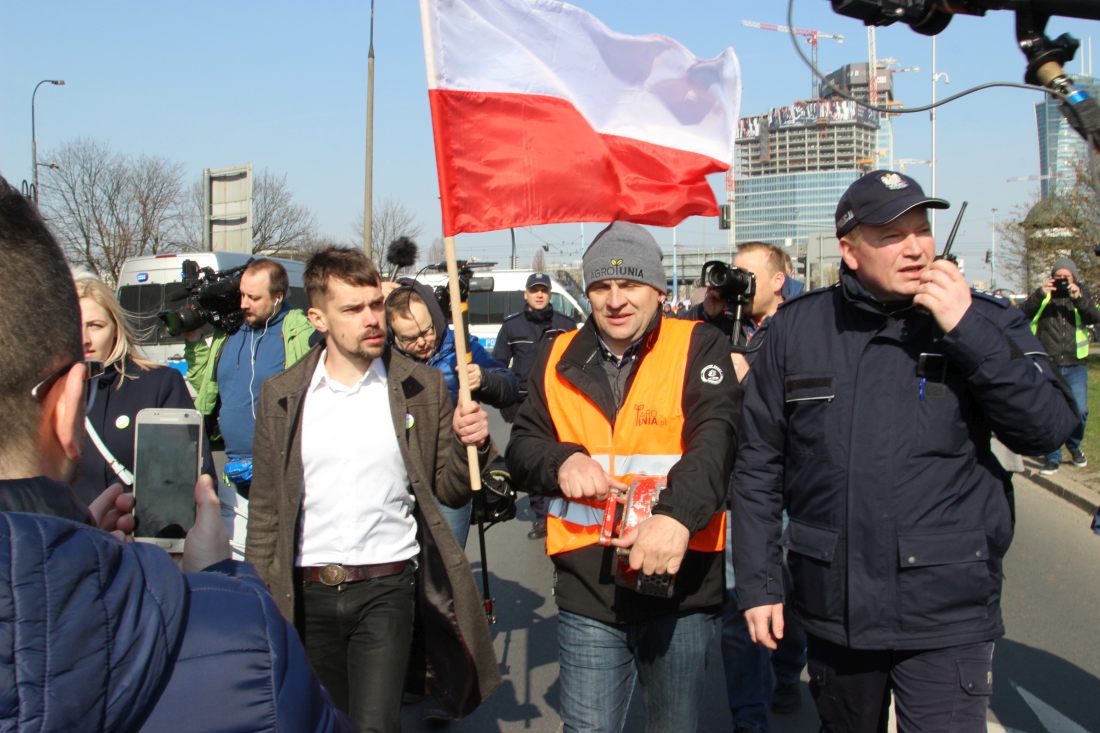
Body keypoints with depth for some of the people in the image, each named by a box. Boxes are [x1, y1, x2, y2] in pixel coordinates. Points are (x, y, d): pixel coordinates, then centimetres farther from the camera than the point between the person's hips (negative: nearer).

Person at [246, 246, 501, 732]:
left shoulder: (422, 388, 0)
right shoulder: (282, 396, 3)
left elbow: (449, 491, 3)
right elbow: (265, 509, 7)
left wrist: (468, 444, -16)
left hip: (387, 588, -2)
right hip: (306, 595, 2)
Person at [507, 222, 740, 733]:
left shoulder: (697, 347, -4)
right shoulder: (561, 359, 7)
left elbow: (714, 439, -18)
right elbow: (523, 445, 11)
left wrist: (678, 515, -35)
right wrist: (562, 461, -12)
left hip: (680, 584, -2)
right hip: (586, 591, 2)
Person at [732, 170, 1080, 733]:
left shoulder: (984, 322, -1)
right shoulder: (797, 327, 0)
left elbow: (1050, 426, -11)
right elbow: (758, 463, 3)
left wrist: (967, 329, -19)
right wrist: (758, 582, 1)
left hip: (946, 616, -2)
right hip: (833, 607, 2)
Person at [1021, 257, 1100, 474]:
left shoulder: (1081, 295, 9)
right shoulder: (1044, 295, 5)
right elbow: (1025, 313, -11)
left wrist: (1079, 298, -24)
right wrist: (1040, 294, -27)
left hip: (1075, 365, 1)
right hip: (1049, 365, -1)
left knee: (1080, 410, -4)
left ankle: (1074, 446, 24)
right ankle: (1052, 458, 12)